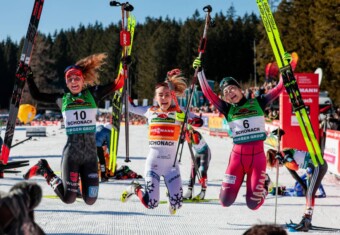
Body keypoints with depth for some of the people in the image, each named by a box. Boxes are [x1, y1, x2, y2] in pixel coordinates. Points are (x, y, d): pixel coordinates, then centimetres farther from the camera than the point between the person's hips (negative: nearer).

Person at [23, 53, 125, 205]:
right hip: (71, 153, -1)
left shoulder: (92, 95, 7)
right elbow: (36, 95, 15)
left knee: (90, 200, 1)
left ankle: (80, 181, 35)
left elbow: (116, 84, 5)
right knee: (68, 199, -3)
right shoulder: (62, 99, 8)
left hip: (91, 153, 2)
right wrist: (28, 77, 11)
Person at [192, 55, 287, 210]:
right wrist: (200, 71, -5)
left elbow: (279, 88, 3)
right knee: (225, 201, -3)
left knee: (253, 204, -3)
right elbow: (208, 93, -1)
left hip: (257, 155, -1)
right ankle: (237, 180, 29)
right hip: (238, 155, 1)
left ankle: (263, 183, 31)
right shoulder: (227, 110, 6)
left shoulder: (258, 103, 6)